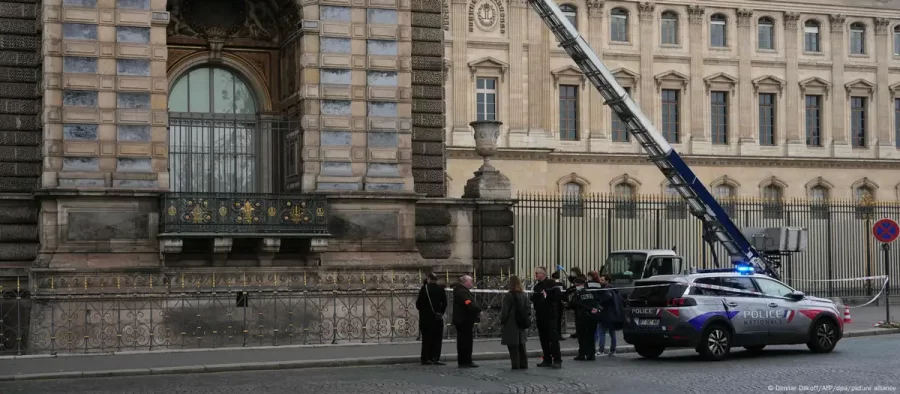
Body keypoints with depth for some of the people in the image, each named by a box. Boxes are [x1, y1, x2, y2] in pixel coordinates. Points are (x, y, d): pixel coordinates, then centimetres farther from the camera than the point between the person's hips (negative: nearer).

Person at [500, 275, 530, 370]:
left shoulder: (508, 296, -14)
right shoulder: (524, 295, 5)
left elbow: (504, 311, -12)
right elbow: (528, 310, 10)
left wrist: (502, 320, 0)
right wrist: (527, 320, 16)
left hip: (511, 326, -6)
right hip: (522, 326, 6)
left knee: (513, 347, -2)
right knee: (521, 346, 15)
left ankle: (516, 365, -4)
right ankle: (523, 364, 18)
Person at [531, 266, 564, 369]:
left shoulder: (551, 283, -6)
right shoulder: (536, 286, 16)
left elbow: (558, 295, -15)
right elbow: (534, 299, 23)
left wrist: (547, 296, -17)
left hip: (550, 315, -7)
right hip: (540, 315, 7)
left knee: (553, 337, -9)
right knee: (543, 338, 9)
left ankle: (557, 360, -8)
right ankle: (547, 359, 15)